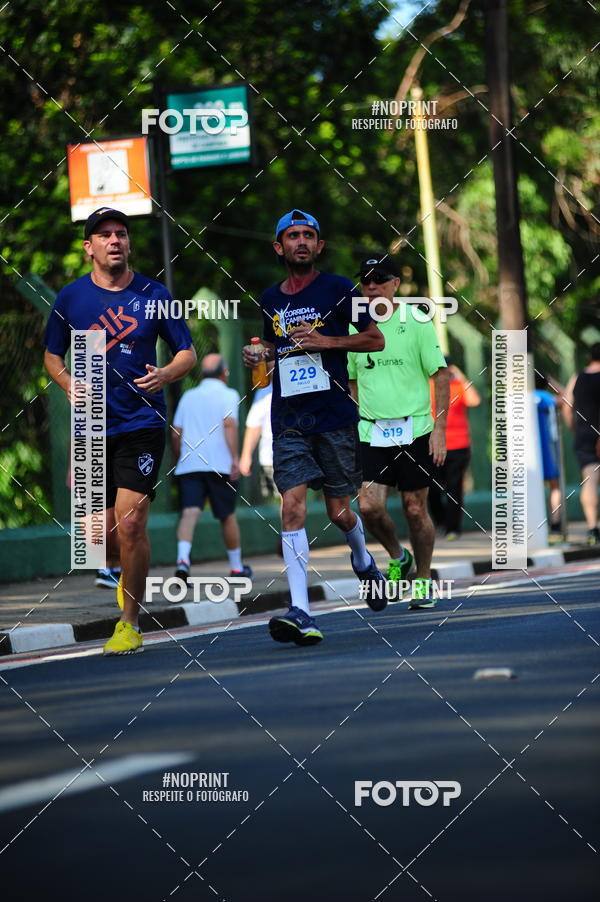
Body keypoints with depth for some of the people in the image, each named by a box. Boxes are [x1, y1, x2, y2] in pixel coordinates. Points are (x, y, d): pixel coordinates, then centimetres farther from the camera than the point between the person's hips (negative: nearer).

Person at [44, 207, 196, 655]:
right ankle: (132, 570, 39)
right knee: (102, 536, 3)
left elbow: (187, 352, 8)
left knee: (129, 524, -14)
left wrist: (165, 375, -13)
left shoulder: (153, 294, 0)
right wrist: (70, 385, -4)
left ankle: (130, 624, -1)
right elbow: (53, 355, 16)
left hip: (142, 424, -2)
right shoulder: (71, 298, 4)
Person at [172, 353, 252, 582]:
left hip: (188, 465, 2)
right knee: (228, 515, 11)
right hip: (219, 464, -2)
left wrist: (180, 460, 28)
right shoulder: (228, 395, 4)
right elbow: (229, 423, -13)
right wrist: (235, 458, -16)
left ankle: (183, 558, -34)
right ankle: (236, 567, 24)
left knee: (190, 512, -11)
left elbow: (175, 434, 15)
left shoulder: (188, 396, 17)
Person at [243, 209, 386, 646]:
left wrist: (326, 340, -12)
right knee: (292, 504, -13)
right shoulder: (271, 298, 12)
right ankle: (300, 612, -19)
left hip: (335, 416, -3)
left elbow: (376, 339, 1)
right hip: (288, 420, 3)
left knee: (339, 512, 5)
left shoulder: (337, 288, -1)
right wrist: (258, 355, 5)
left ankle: (363, 560, 42)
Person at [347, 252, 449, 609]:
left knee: (415, 509, 2)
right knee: (370, 506, -12)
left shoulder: (416, 321, -4)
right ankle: (397, 558, 15)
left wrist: (439, 429, -10)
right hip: (371, 433, 3)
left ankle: (424, 581, 20)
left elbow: (441, 375, -3)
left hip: (414, 430, -3)